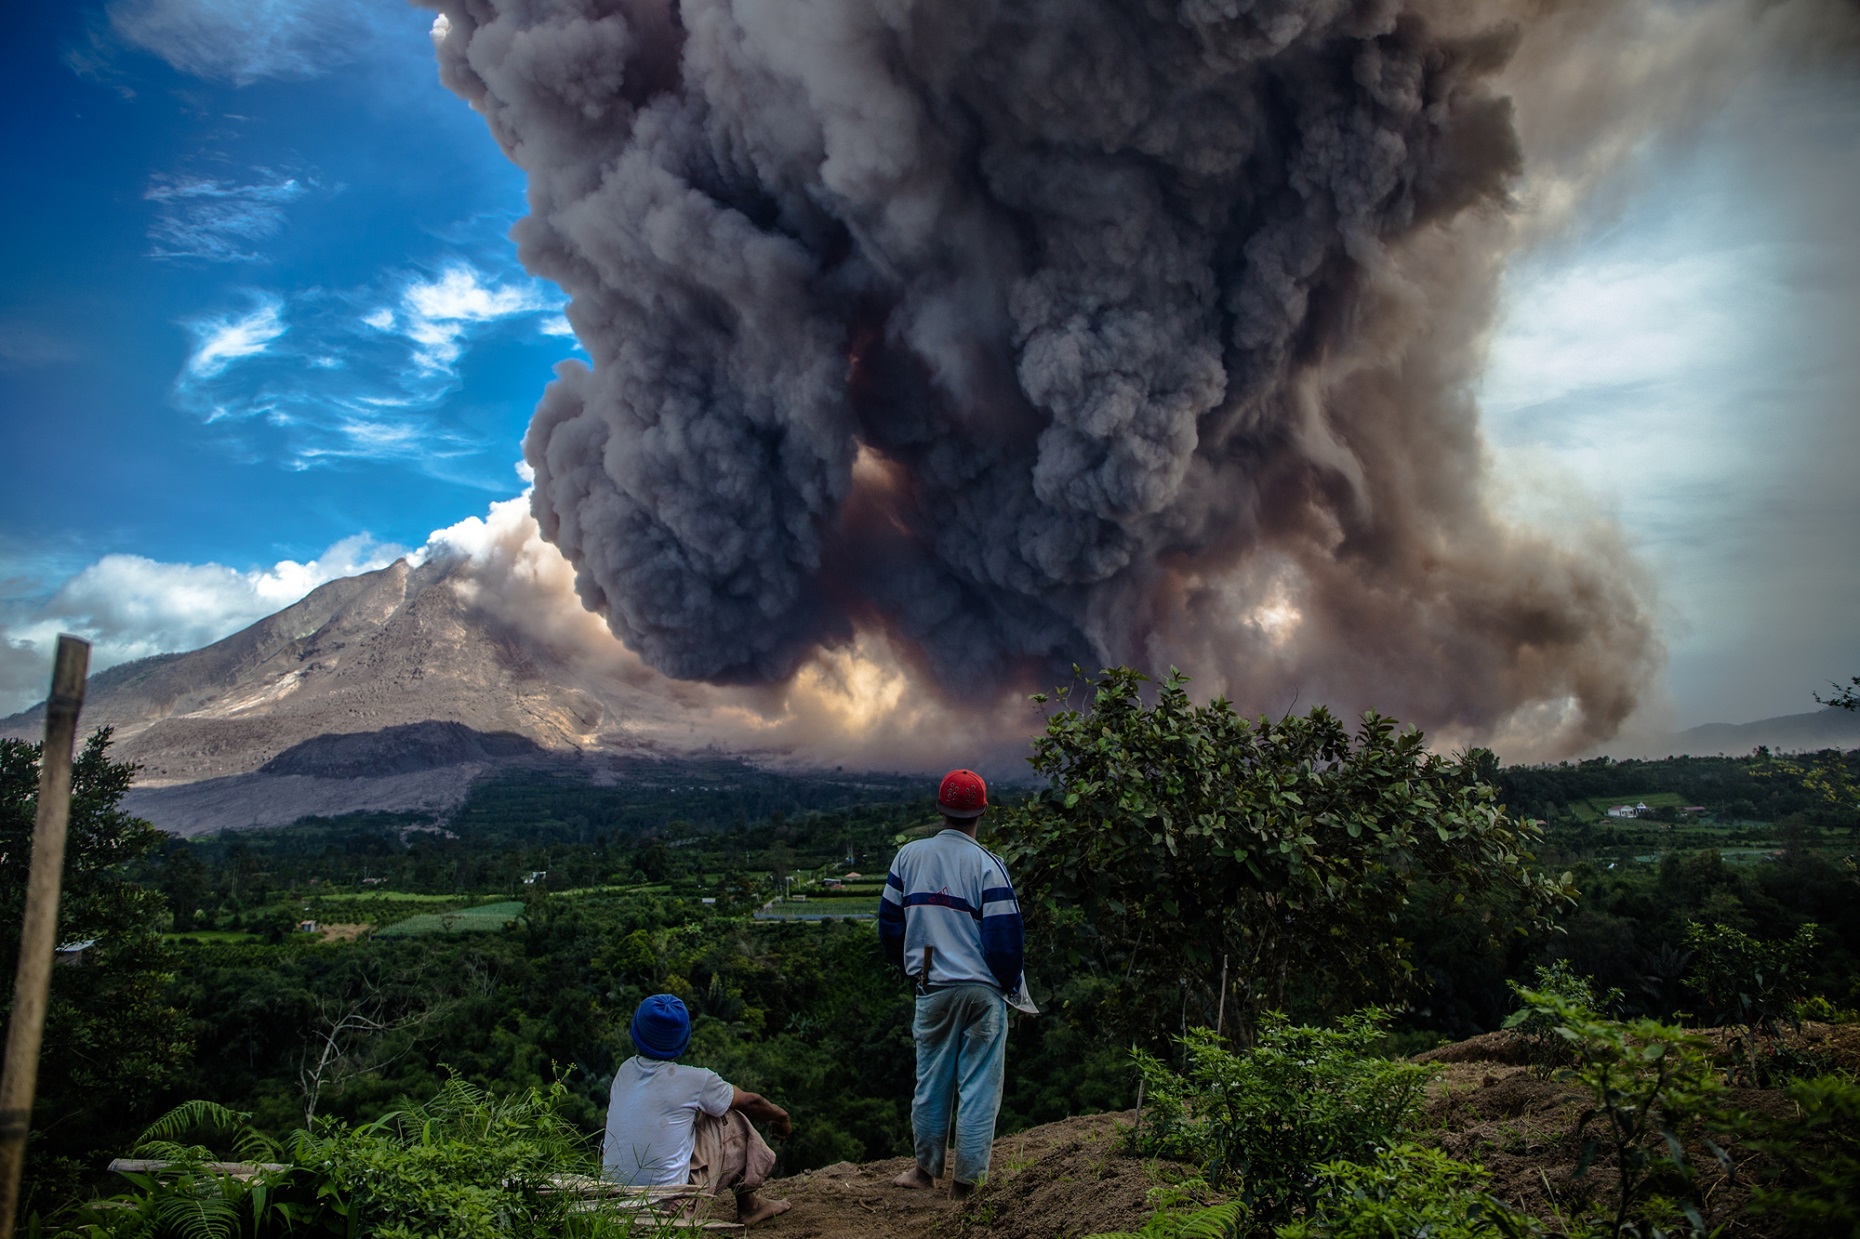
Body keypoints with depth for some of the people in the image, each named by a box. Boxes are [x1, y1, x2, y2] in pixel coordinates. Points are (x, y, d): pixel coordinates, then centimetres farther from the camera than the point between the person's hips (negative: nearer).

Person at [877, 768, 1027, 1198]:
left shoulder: (908, 856, 1)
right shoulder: (987, 865, -12)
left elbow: (889, 924, 9)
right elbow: (1006, 936, -11)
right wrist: (1012, 985, 6)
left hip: (931, 989, 4)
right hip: (982, 990, -4)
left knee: (931, 1080, 16)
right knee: (978, 1085, 6)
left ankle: (927, 1169, 28)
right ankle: (964, 1180, 11)